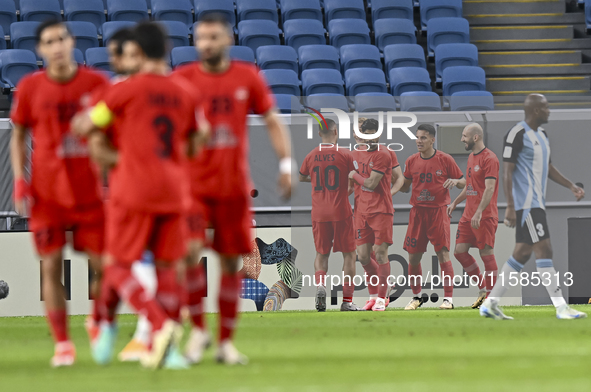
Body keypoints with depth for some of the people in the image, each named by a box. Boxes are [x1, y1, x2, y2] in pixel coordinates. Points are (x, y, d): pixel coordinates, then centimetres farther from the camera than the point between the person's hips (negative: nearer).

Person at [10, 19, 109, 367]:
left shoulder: (96, 83, -2)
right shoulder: (30, 88, 0)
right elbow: (18, 136, 10)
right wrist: (20, 179, -1)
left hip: (90, 191, 0)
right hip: (47, 193, 0)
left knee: (104, 263, 0)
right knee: (52, 266, -2)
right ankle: (63, 344, 7)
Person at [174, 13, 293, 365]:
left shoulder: (248, 78, 3)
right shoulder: (182, 79, -1)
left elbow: (273, 122, 9)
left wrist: (286, 164, -1)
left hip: (234, 186, 2)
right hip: (192, 184, -2)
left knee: (232, 262, 5)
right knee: (190, 251, -19)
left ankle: (226, 341, 15)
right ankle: (198, 330, -2)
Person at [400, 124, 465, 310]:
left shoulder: (445, 160, -3)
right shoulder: (412, 161, 7)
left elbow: (463, 182, 4)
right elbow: (404, 187, 15)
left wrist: (455, 181, -19)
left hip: (438, 211, -3)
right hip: (418, 211, 3)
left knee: (443, 254, -9)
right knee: (413, 256, 3)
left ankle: (448, 298, -5)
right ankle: (416, 296, 19)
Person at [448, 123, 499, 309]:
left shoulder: (489, 159, -13)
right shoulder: (472, 157, 16)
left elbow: (490, 189, -20)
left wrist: (479, 213, -26)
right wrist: (455, 202, 25)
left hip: (484, 217, -9)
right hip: (468, 215, 9)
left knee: (486, 254, -5)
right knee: (460, 251, 4)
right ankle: (483, 289, 15)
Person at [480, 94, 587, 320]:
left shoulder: (541, 135, 16)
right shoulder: (517, 135, -13)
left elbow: (548, 168, 26)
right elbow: (507, 172, -16)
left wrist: (571, 186, 14)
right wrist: (510, 207, -20)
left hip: (536, 203, 10)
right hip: (525, 204, -10)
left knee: (522, 253, 10)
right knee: (543, 250, -11)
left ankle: (490, 304, 14)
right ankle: (561, 307, -11)